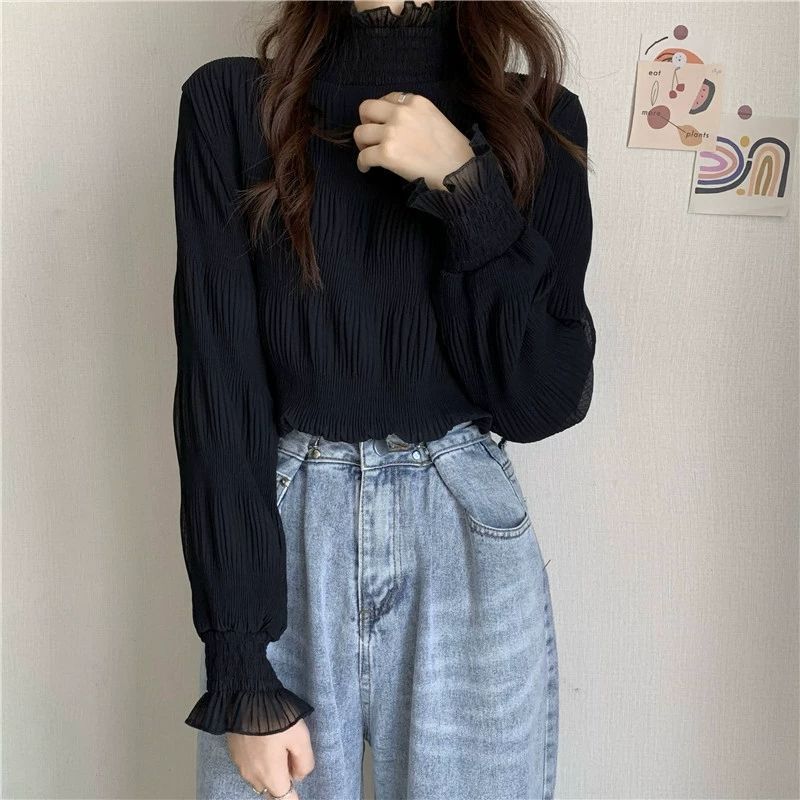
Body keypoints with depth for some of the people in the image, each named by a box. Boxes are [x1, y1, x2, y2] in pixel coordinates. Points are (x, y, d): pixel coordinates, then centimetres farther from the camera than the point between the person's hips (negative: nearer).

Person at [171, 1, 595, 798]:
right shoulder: (231, 102, -3)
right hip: (279, 548, 0)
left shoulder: (537, 117, 1)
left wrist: (466, 190, -16)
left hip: (469, 555, 1)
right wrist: (243, 671, -10)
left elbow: (549, 399, -5)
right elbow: (216, 391, -9)